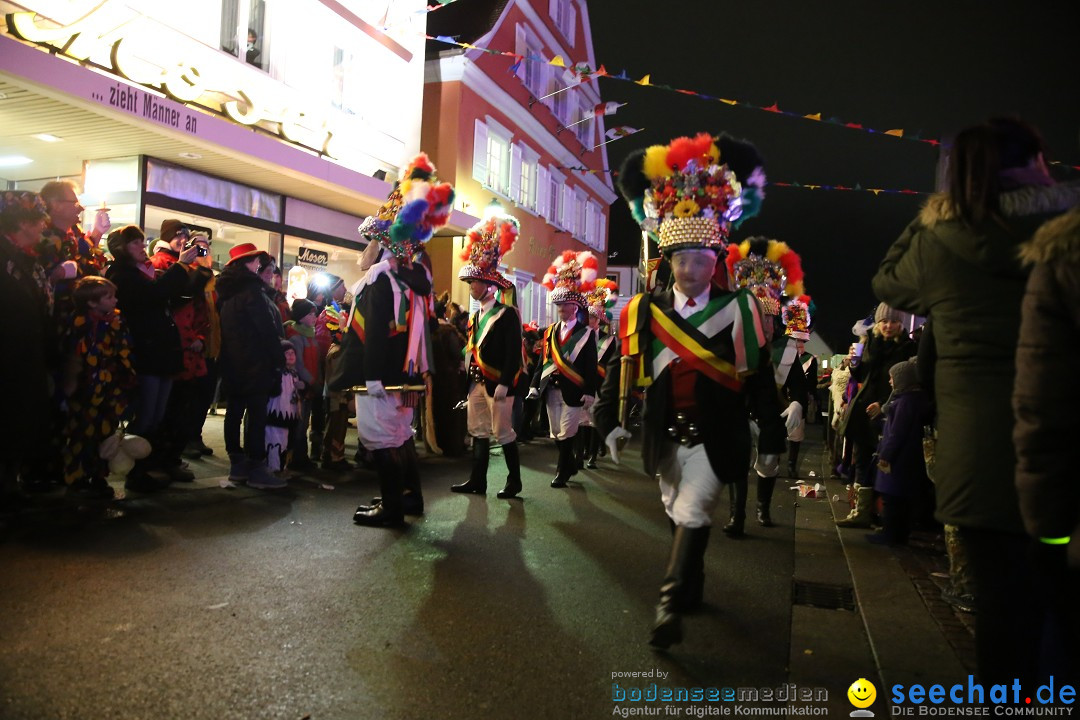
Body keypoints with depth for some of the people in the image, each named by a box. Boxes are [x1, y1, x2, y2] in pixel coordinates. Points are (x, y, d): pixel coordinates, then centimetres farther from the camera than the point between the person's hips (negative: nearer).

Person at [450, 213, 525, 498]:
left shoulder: (507, 314, -10)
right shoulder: (476, 316, 14)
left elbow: (514, 352, -16)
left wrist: (504, 384, -22)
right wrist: (469, 383, 13)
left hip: (498, 383, -8)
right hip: (478, 382, 8)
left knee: (503, 432, -1)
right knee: (478, 431, 10)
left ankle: (514, 480, 12)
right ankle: (477, 480, 17)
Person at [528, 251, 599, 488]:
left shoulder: (586, 333, -3)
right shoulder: (550, 331, 11)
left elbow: (591, 366, -6)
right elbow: (543, 361, 10)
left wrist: (589, 392, -13)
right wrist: (535, 384, 0)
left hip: (572, 391, -5)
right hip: (551, 389, 5)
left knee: (566, 434, -3)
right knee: (556, 434, 12)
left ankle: (562, 471, 10)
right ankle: (570, 464, 30)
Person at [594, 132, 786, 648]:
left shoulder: (739, 310, -5)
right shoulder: (644, 311, 0)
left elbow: (760, 378, -2)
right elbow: (623, 369, 5)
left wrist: (771, 439, 0)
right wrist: (609, 419, -2)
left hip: (714, 437, -3)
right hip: (666, 435, 4)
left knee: (692, 515, -12)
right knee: (676, 516, 17)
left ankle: (671, 607, -5)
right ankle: (692, 587, 39)